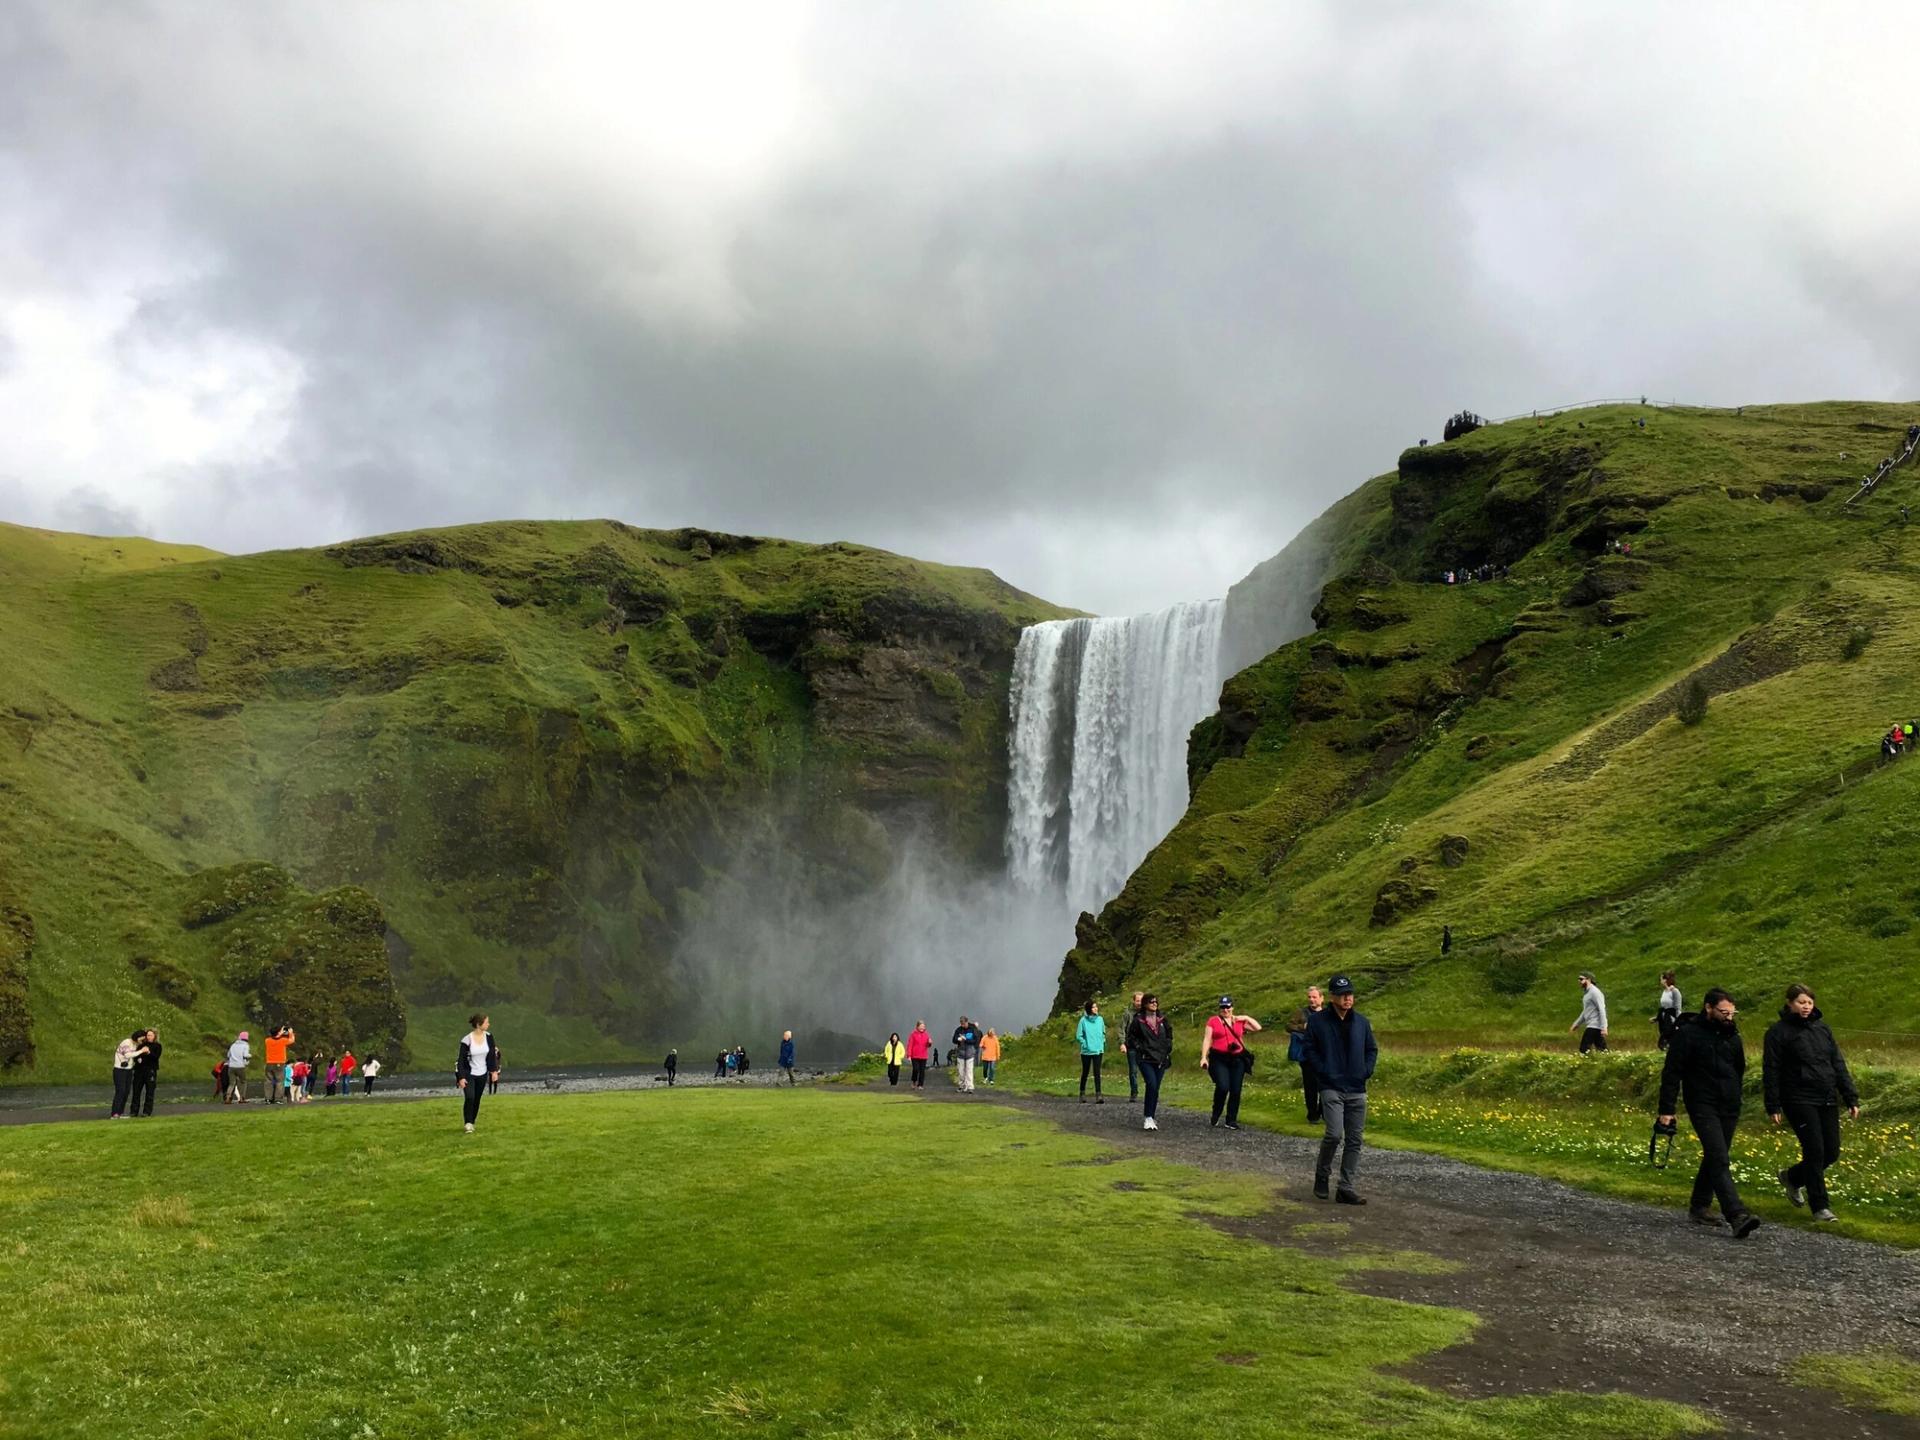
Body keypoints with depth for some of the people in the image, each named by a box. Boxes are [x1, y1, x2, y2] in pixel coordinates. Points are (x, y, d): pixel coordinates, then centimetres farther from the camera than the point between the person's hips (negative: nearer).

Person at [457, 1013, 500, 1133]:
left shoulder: (488, 1036, -7)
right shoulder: (466, 1040, -19)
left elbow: (492, 1054, 5)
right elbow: (461, 1059, -14)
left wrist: (494, 1070, 1)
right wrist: (461, 1077, -18)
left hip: (482, 1074, 4)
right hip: (469, 1074, -4)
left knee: (477, 1100, 8)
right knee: (470, 1098, -18)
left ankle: (472, 1123, 22)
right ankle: (468, 1124, -4)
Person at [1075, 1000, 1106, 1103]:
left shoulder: (1100, 1019, 4)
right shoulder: (1083, 1020, -6)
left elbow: (1103, 1033, 17)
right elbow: (1078, 1035, -3)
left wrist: (1102, 1043, 6)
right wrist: (1085, 1044, -9)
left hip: (1098, 1051, 1)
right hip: (1086, 1051, -1)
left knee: (1097, 1072, -7)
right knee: (1085, 1072, 10)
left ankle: (1098, 1095, -11)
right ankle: (1082, 1094, 24)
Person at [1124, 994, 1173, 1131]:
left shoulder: (1163, 1020, 9)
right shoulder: (1138, 1020, -4)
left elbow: (1169, 1036, 20)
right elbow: (1131, 1036, 3)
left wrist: (1167, 1049, 7)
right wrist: (1139, 1048, -7)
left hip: (1160, 1059, 4)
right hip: (1145, 1059, -4)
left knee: (1155, 1089, 7)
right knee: (1152, 1085, -19)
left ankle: (1150, 1118, 17)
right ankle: (1148, 1118, -12)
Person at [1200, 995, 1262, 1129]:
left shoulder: (1239, 1021, 12)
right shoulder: (1213, 1021, 5)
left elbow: (1257, 1027, 12)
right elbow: (1207, 1040, 1)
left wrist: (1246, 1018, 4)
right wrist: (1203, 1057, -7)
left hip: (1237, 1060, 3)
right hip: (1219, 1059, -3)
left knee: (1235, 1090, 1)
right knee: (1223, 1087, -19)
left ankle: (1231, 1121, 12)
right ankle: (1215, 1116, 3)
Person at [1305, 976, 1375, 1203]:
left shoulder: (1362, 1022, 9)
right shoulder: (1318, 1020, -3)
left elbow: (1372, 1049, 17)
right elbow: (1310, 1048, 1)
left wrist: (1367, 1070, 2)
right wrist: (1323, 1071, -9)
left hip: (1357, 1090, 5)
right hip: (1331, 1088, -5)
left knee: (1354, 1140, 5)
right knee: (1334, 1134, -18)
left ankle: (1346, 1188, 12)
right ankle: (1322, 1174, 7)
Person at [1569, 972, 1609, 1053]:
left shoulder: (1594, 992, -12)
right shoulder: (1586, 993, 18)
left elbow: (1602, 1010, -19)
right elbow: (1585, 1012, 26)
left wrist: (1603, 1027, -25)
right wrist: (1576, 1024, 25)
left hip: (1594, 1026, -10)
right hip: (1591, 1025, 10)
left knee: (1584, 1049, -10)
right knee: (1602, 1049, 7)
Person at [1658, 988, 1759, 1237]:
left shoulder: (1732, 1035, 11)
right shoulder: (1688, 1033, -9)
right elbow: (1671, 1073, -9)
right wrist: (1666, 1109, -12)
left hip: (1729, 1109, 7)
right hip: (1703, 1107, -7)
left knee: (1714, 1158, 12)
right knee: (1720, 1159, -16)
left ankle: (1700, 1206, 26)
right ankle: (1736, 1216, -25)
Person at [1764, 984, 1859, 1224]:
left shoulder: (1822, 1028, 13)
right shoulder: (1779, 1032, -4)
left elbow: (1838, 1064, 14)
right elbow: (1771, 1071, -5)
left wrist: (1851, 1098, 9)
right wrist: (1773, 1106, -9)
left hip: (1827, 1101, 6)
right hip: (1800, 1101, -6)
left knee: (1831, 1153, 6)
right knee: (1815, 1151, -8)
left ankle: (1793, 1177, 31)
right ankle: (1820, 1206, 4)